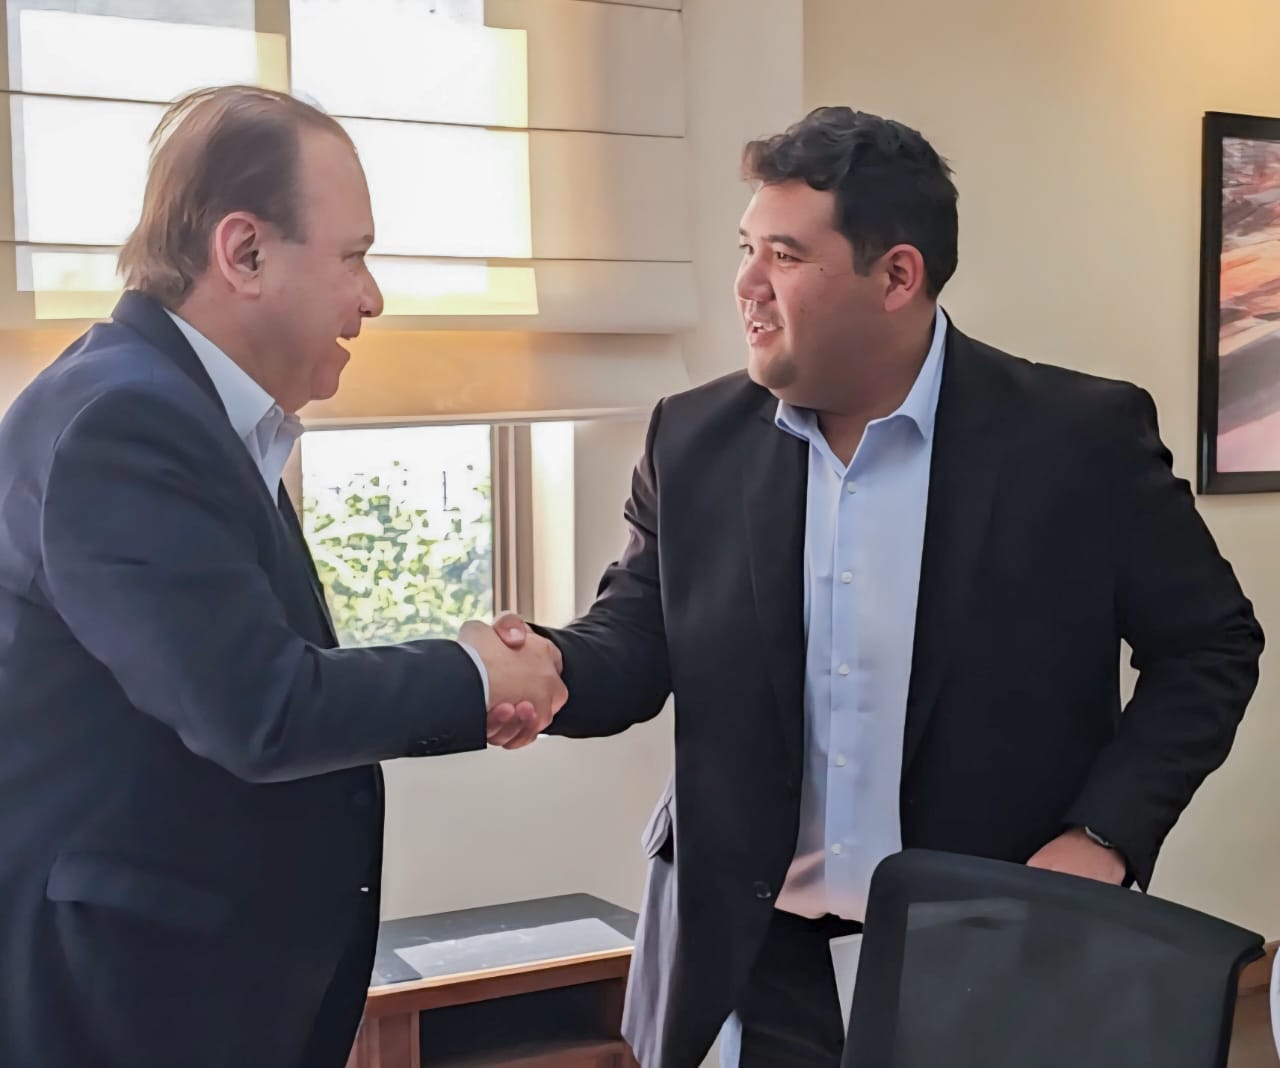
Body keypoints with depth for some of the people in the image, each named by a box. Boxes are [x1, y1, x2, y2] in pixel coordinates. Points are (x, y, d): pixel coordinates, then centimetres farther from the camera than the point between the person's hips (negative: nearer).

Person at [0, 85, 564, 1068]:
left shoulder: (189, 413, 9)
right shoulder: (119, 420, -21)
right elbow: (260, 710, -26)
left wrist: (465, 706, 1)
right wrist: (468, 675, -11)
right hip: (121, 989, -9)